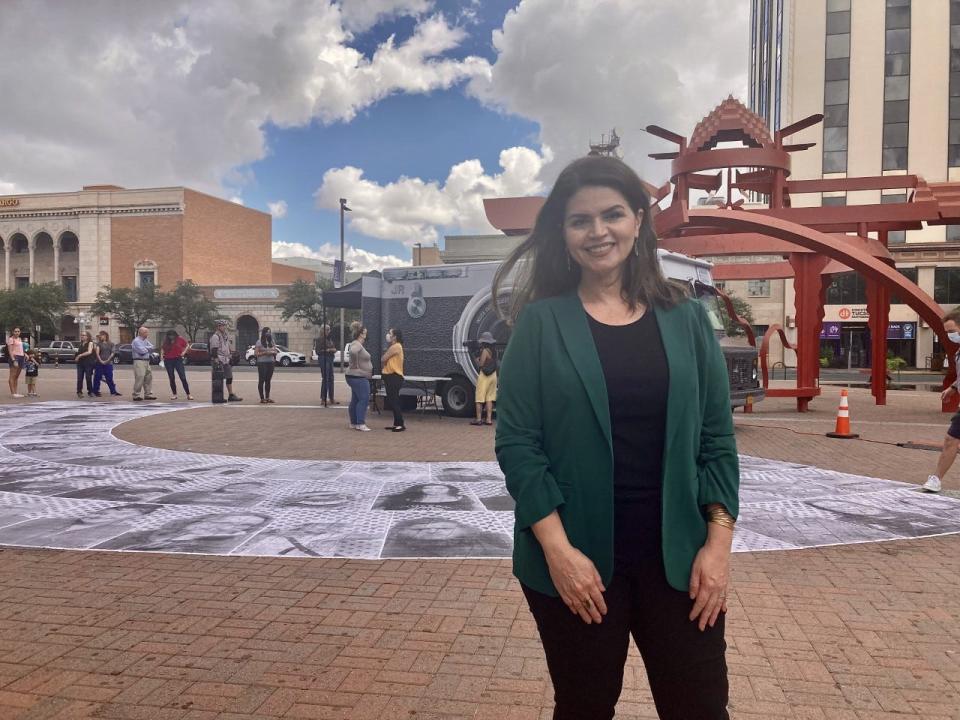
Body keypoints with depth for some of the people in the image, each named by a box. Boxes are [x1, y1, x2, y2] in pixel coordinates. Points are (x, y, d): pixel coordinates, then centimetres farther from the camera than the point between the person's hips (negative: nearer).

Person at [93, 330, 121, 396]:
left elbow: (113, 353, 1)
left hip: (108, 363, 1)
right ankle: (96, 391, 11)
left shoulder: (111, 344, 8)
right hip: (99, 363, -1)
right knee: (97, 377, 2)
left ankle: (113, 391, 5)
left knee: (109, 378, 2)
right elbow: (97, 352, -6)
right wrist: (100, 360, -18)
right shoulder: (99, 344, 4)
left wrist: (107, 360, -10)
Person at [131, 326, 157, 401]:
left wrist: (145, 348, -9)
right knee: (139, 378, -11)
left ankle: (147, 394, 18)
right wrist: (148, 349, 1)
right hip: (139, 362, -9)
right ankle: (136, 395, -6)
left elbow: (152, 347, 6)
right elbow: (142, 351, -18)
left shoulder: (146, 341, 18)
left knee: (149, 377, 10)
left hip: (146, 361, 9)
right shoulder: (136, 341, -9)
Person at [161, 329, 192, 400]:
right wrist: (162, 355, 2)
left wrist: (184, 352, 0)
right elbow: (162, 348, 18)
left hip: (178, 359, -2)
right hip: (168, 360, 2)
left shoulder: (180, 339, -4)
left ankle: (188, 394, -5)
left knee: (183, 378, -7)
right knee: (171, 378, 6)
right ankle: (174, 394, 15)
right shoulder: (166, 341, 2)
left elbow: (187, 345, 11)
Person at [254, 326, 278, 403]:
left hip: (271, 363, 5)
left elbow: (276, 351, 16)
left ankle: (267, 398, 12)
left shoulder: (272, 342, 13)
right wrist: (265, 353, -17)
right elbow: (256, 353, -8)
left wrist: (272, 352, -6)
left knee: (268, 380, 7)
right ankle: (262, 398, -1)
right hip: (262, 363, -5)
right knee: (261, 380, -3)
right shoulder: (259, 342, -3)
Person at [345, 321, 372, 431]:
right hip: (359, 377, -11)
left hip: (358, 377, 11)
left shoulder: (358, 344, 16)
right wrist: (356, 365, -29)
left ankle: (353, 423, 19)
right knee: (363, 400, -11)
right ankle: (360, 424, -11)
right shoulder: (356, 345, -16)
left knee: (355, 400, 13)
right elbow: (353, 352, -39)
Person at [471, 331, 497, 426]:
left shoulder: (485, 351, -13)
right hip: (493, 375, 7)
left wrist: (477, 360, 4)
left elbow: (481, 364, -16)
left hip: (484, 376, -7)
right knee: (489, 398, 10)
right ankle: (489, 419, 8)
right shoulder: (494, 351, 9)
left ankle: (479, 419, -4)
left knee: (479, 398, -2)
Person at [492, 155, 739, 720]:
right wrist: (557, 549, -15)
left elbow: (717, 439, 4)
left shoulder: (686, 319, 3)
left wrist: (719, 541, -5)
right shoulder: (541, 323, -4)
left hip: (676, 553, 2)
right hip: (578, 557, -1)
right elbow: (517, 443, -8)